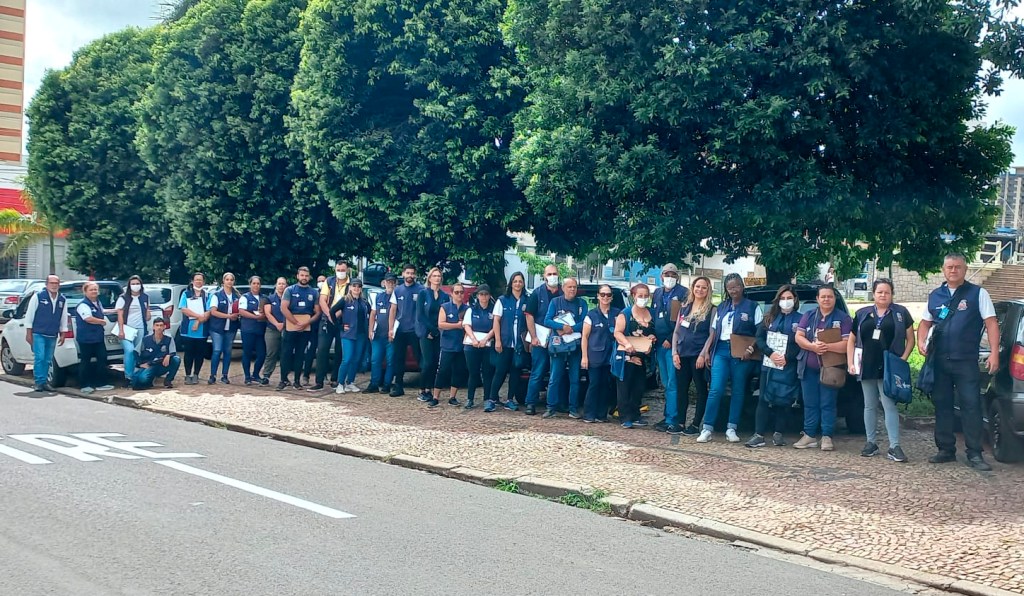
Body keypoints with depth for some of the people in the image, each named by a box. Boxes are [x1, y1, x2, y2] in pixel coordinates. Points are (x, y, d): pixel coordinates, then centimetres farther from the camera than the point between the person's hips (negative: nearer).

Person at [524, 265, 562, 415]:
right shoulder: (537, 294, 2)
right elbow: (529, 316, -1)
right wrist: (533, 337, -8)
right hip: (541, 340, -2)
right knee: (537, 373, -2)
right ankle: (531, 403, 1)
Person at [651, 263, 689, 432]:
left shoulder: (683, 293, -5)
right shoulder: (657, 293, 16)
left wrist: (671, 340, -13)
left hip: (673, 344, -7)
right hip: (659, 343, 7)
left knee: (672, 384, -9)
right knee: (666, 384, 12)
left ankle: (671, 420, -9)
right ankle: (668, 416, 18)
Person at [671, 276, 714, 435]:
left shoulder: (711, 310, -1)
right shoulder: (684, 308, 13)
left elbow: (712, 334, -7)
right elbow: (676, 332, 13)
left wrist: (703, 355, -15)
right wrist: (674, 352, 3)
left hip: (698, 356, -5)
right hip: (682, 355, 5)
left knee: (701, 390, 1)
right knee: (681, 389, 7)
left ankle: (695, 425, 5)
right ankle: (680, 423, 13)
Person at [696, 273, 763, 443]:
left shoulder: (753, 307, 3)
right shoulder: (722, 307, 16)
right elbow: (714, 331, 17)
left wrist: (751, 347, -16)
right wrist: (706, 351, 7)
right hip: (721, 351, 3)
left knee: (738, 391, 3)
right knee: (716, 389, -6)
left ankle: (732, 429, 9)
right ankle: (707, 428, -5)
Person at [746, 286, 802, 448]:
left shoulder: (799, 319, 3)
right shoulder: (770, 317, 12)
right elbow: (759, 338, 5)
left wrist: (787, 358, -16)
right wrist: (771, 353, -10)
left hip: (788, 368, -2)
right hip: (768, 365, 2)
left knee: (782, 400, 1)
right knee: (764, 399, -3)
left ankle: (778, 434, 12)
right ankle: (759, 435, -4)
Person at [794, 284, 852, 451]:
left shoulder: (843, 318, 0)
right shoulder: (808, 316, 12)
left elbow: (847, 344, -9)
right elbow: (798, 337, 3)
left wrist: (827, 347, -23)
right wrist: (813, 346, -16)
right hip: (808, 368, 4)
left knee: (827, 404, -2)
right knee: (810, 403, 7)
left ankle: (827, 437, 4)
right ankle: (809, 435, 13)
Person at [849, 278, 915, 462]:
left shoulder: (901, 313, 5)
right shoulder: (862, 314, 10)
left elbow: (910, 338, 6)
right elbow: (852, 341, 13)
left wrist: (903, 359, -7)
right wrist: (850, 363, 4)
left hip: (889, 368, -3)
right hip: (867, 367, 3)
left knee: (889, 405, -9)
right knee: (870, 406, 9)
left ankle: (894, 446, -9)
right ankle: (871, 442, 17)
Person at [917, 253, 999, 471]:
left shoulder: (978, 294, 0)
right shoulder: (935, 296, 12)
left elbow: (991, 323, -4)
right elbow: (925, 322, 20)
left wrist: (994, 353, -14)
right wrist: (921, 341, 0)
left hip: (967, 361, -4)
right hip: (939, 361, 4)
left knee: (971, 405, -5)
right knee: (942, 405, 9)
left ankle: (974, 454, -1)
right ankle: (946, 449, 19)